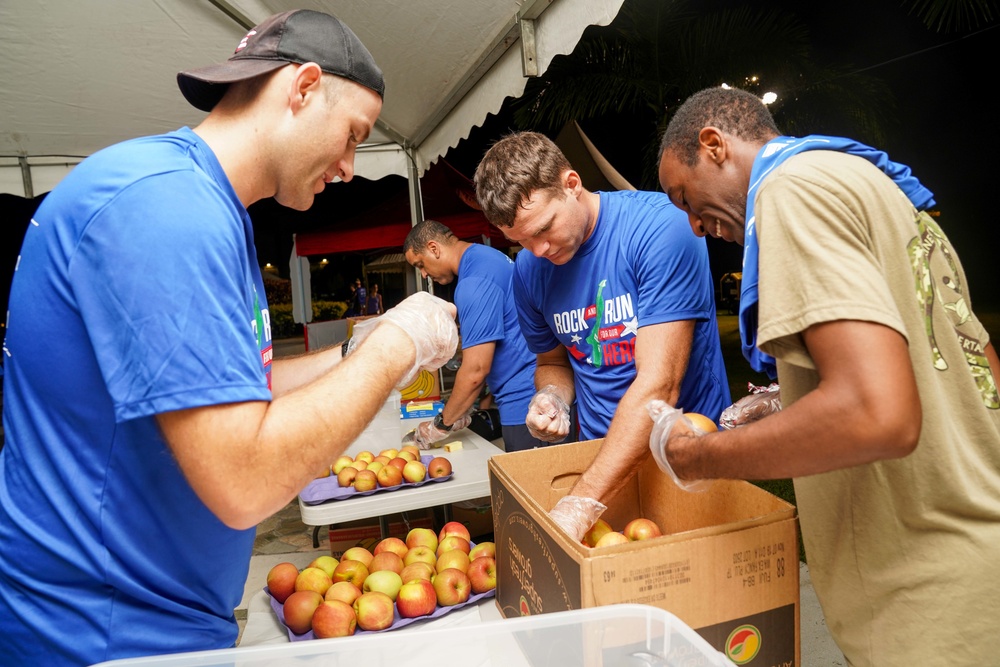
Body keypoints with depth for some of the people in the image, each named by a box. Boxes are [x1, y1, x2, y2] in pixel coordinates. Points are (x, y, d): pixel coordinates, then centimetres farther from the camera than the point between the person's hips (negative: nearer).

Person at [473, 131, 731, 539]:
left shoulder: (660, 226, -17)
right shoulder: (529, 270, 0)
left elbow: (659, 385, -23)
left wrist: (580, 505, -26)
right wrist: (552, 398, -7)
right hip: (601, 454, 4)